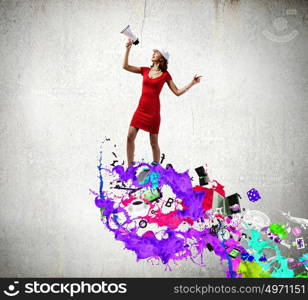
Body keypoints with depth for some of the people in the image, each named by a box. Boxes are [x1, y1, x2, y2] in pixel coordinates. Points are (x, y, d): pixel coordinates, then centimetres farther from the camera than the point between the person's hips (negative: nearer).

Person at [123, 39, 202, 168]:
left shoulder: (165, 75, 2)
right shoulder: (145, 70, 10)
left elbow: (178, 92, 3)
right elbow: (125, 66, 6)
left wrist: (192, 83, -5)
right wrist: (128, 48, 2)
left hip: (153, 111, -3)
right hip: (141, 109, 3)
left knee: (154, 143, 1)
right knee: (130, 136, -6)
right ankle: (129, 166, 4)